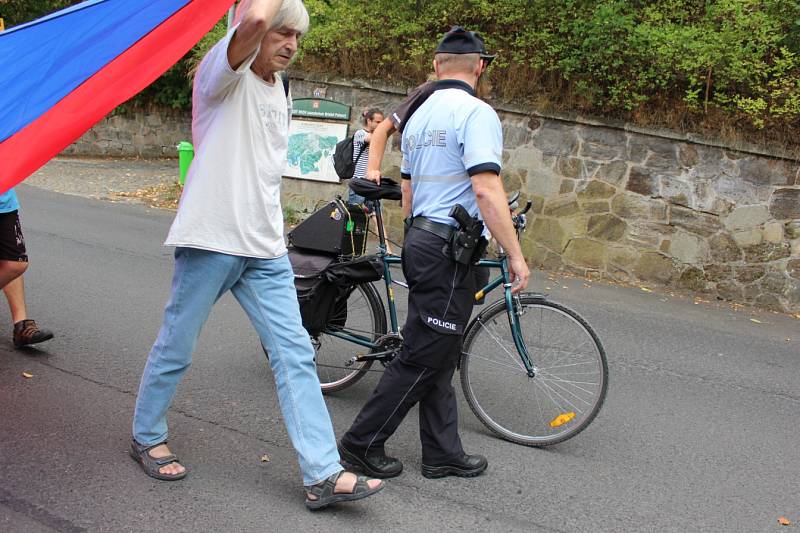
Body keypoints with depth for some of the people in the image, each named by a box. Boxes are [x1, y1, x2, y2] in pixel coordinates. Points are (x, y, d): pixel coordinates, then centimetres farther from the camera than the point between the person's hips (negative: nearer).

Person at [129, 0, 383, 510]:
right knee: (176, 349, 8)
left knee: (295, 354, 0)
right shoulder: (224, 74, -8)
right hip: (212, 239, -7)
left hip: (266, 249, 7)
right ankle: (147, 436, 33)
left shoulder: (280, 90, 17)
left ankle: (323, 474, 0)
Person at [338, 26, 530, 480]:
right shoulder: (477, 113, -12)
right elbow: (486, 190, -21)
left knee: (438, 356, 14)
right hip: (450, 249, -9)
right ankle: (363, 443, 7)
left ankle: (444, 454, 22)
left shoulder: (419, 116, 15)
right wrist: (515, 254, -17)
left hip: (419, 241, 9)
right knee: (423, 358, 0)